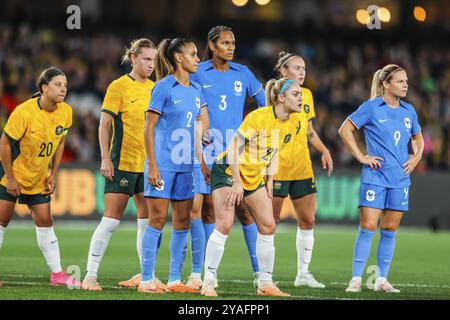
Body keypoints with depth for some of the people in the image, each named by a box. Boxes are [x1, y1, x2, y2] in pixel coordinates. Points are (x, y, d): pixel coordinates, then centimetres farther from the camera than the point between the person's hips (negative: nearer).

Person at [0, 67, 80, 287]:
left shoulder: (65, 112, -7)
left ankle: (57, 274, 6)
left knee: (45, 222, 3)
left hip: (38, 179, 5)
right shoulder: (24, 112, -24)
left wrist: (53, 175, 4)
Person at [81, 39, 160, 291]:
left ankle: (146, 275, 13)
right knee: (111, 220, -6)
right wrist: (105, 159, -14)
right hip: (123, 163, -6)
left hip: (148, 164, 6)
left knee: (148, 220, 5)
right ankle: (90, 276, -1)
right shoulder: (119, 86, -6)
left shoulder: (154, 88, 11)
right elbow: (104, 125, -7)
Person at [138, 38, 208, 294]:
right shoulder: (164, 87, -8)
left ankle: (175, 280, 12)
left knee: (183, 221, 6)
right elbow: (149, 128, -9)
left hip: (185, 165, 7)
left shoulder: (196, 90, 12)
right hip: (163, 164, -7)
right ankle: (146, 280, -2)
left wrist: (202, 161, 16)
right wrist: (152, 165, -14)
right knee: (158, 219, -7)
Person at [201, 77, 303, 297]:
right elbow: (234, 145, -21)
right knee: (224, 225, -15)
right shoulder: (258, 117, -23)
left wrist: (269, 180, 7)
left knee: (268, 227, 1)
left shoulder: (291, 125, -1)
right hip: (227, 171, -7)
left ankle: (265, 283, 10)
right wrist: (237, 182, -21)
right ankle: (208, 283, -8)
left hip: (255, 177, 7)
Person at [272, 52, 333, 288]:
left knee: (307, 220, 4)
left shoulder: (307, 95, 13)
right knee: (270, 222, -1)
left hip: (303, 168, 6)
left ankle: (303, 273, 12)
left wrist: (324, 151, 10)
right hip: (278, 168, -6)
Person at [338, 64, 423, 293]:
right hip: (375, 177, -5)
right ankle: (356, 279, -5)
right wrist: (361, 157, -8)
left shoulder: (408, 111, 10)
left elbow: (418, 137, 27)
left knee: (389, 231, 6)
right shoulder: (371, 107, -5)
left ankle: (381, 280, 12)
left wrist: (417, 156, 9)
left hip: (400, 179, 5)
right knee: (367, 227, -9)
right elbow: (345, 130, -4)